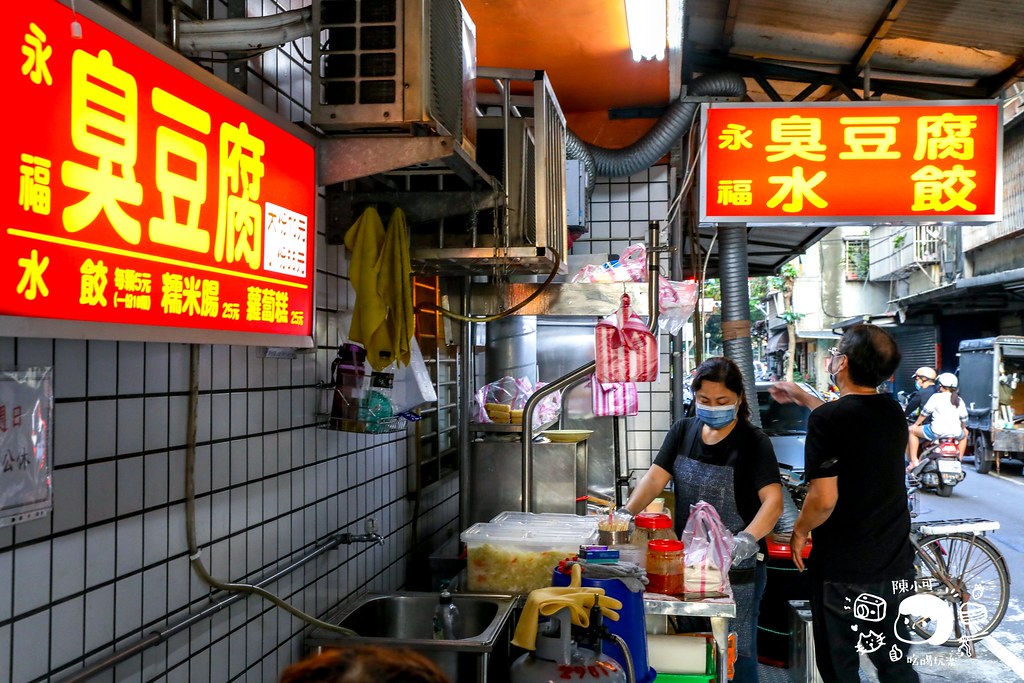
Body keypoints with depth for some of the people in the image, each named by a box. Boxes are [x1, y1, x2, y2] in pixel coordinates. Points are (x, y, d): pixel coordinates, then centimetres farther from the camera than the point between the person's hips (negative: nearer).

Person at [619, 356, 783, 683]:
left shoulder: (752, 442, -10)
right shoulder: (683, 431, 5)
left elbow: (773, 500, -21)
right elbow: (656, 477, -3)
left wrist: (746, 538, -38)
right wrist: (626, 513, -20)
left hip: (736, 567, -5)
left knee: (736, 653, 2)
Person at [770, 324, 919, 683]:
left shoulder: (826, 419, -19)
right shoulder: (893, 412, 3)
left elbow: (824, 499, -22)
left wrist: (799, 530, -3)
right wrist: (801, 396, 34)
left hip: (842, 570, -6)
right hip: (896, 566, 6)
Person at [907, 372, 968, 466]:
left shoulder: (936, 397, 1)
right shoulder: (959, 400, 13)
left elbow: (925, 412, 0)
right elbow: (964, 418, 18)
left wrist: (916, 424, 13)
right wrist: (963, 428, 38)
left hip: (937, 431, -5)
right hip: (955, 433, 5)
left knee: (912, 430, 15)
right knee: (965, 433, 40)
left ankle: (914, 461, 5)